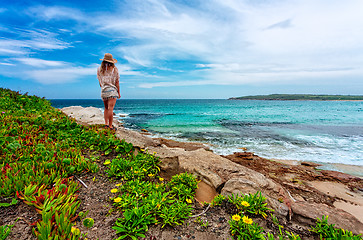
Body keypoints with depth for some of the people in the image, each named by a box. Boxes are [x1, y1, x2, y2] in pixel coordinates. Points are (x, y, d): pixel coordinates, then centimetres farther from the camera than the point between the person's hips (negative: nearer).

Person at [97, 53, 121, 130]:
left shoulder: (99, 69, 9)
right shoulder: (114, 69, -1)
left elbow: (100, 82, 13)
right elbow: (117, 82, -1)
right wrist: (118, 92, 6)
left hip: (103, 91, 4)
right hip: (112, 90, -4)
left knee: (106, 108, 16)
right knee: (110, 109, -7)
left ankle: (106, 124, 11)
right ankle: (110, 126, -5)